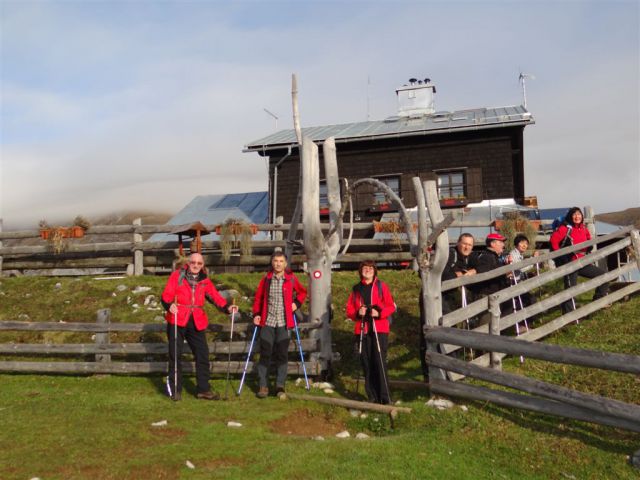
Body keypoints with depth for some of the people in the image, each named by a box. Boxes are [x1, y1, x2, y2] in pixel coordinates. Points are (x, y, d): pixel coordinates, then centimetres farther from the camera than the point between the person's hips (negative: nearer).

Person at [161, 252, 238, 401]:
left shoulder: (205, 281, 8)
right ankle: (175, 389, 18)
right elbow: (166, 295, -8)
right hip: (177, 320, -3)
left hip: (197, 322, 3)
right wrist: (169, 305, -30)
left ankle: (203, 389, 16)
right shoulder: (177, 275, 0)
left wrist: (227, 307, -20)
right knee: (175, 355, 4)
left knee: (203, 355, 4)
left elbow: (215, 296, -3)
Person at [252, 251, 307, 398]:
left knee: (282, 355, 4)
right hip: (267, 322, 1)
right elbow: (258, 297, 8)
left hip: (284, 323, 0)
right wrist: (256, 314, -1)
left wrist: (297, 303, 1)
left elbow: (302, 292, 16)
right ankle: (263, 385, 10)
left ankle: (280, 385, 13)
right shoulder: (266, 278, 4)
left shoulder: (291, 279, 1)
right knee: (265, 354, 2)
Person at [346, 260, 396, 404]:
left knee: (380, 362, -9)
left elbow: (391, 306, 1)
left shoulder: (381, 286, 4)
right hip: (362, 330, 3)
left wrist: (379, 313, -15)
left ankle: (385, 397, -1)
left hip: (379, 329, -3)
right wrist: (357, 313, -8)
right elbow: (349, 310, 12)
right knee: (367, 364, 4)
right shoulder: (356, 289, 12)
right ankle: (372, 397, 13)